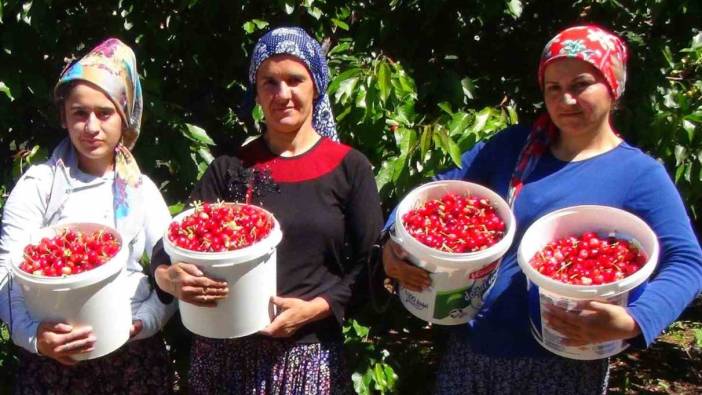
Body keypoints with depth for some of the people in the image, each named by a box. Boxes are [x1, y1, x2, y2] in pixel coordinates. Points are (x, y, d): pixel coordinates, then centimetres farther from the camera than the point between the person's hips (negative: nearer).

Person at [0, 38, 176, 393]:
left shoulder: (141, 188, 4)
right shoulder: (39, 183, -3)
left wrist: (144, 321, -17)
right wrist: (34, 334, -26)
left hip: (135, 354, 2)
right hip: (55, 359, -2)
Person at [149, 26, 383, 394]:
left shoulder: (349, 168, 0)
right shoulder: (230, 168, 4)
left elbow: (370, 265, -2)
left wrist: (316, 307, -16)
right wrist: (170, 278, -21)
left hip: (308, 355, -1)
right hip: (226, 352, 2)